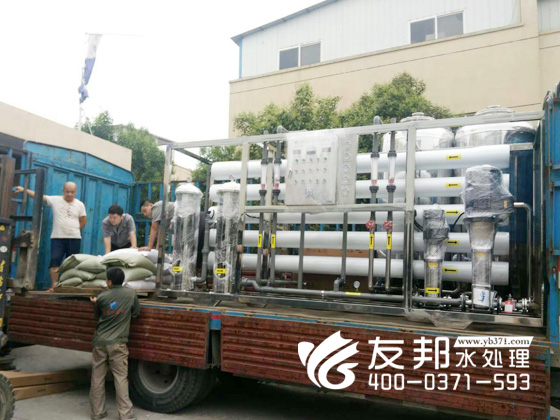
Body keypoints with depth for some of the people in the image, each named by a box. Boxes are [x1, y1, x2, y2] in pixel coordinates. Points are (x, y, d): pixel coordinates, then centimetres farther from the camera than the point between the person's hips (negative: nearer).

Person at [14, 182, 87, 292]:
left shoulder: (80, 204, 6)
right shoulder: (55, 200, 2)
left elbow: (83, 220, 13)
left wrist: (75, 229, 7)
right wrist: (24, 190, -7)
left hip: (74, 238, 1)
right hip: (57, 237, -1)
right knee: (55, 261, -9)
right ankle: (53, 285, -4)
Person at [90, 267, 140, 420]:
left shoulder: (101, 297, -3)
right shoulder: (131, 293, -4)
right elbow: (136, 313, 7)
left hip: (100, 342, 1)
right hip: (117, 343, -1)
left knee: (97, 378, 12)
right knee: (121, 378, 2)